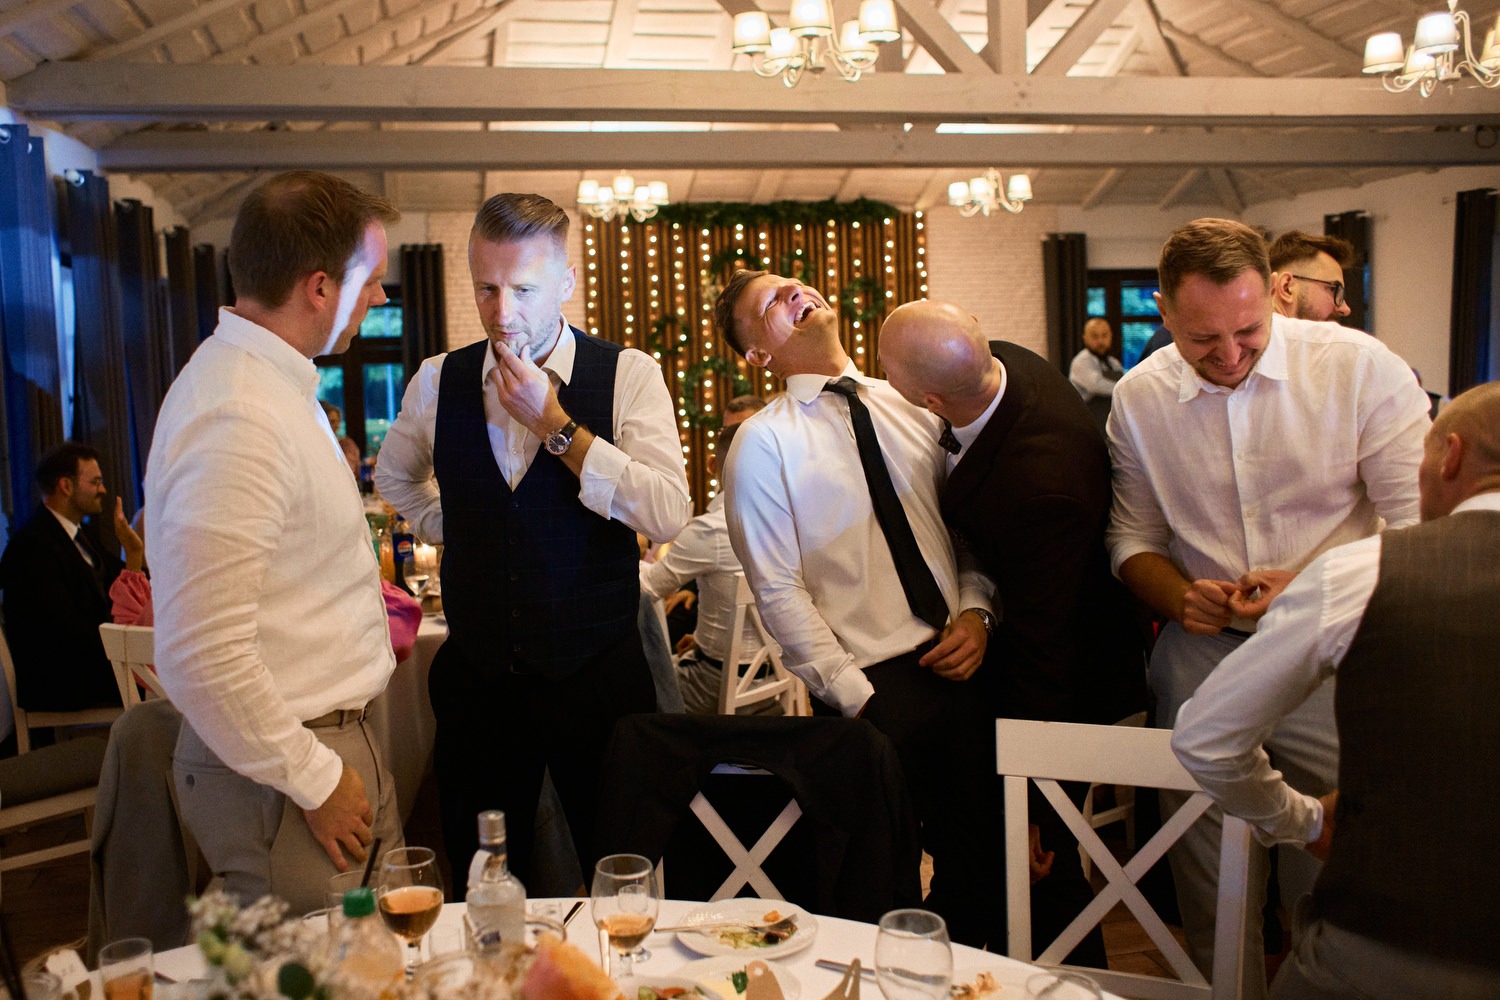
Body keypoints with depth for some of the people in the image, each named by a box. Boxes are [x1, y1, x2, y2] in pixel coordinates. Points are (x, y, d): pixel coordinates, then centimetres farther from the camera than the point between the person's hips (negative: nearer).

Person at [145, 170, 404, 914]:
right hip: (280, 772, -9)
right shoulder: (237, 419, -23)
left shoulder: (276, 385, 10)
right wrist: (315, 781, -18)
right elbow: (202, 655, -27)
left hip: (335, 739, 9)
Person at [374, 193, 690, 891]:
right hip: (477, 672, 3)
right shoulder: (438, 381, 2)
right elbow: (395, 476, 23)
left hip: (597, 674, -2)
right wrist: (457, 535, 9)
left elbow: (669, 516, -20)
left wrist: (556, 425, -21)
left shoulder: (628, 374, -8)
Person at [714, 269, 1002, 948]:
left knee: (979, 869, 9)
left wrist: (976, 612, -3)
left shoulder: (911, 406, 11)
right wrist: (856, 696, -12)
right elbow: (780, 593, -8)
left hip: (962, 667, 5)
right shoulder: (762, 443, -4)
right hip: (871, 691, -4)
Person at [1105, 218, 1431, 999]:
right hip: (1201, 650, 2)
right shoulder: (1139, 398, 0)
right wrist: (1178, 597, -11)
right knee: (1206, 880, 11)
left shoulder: (1360, 368, -8)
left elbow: (1420, 528, -6)